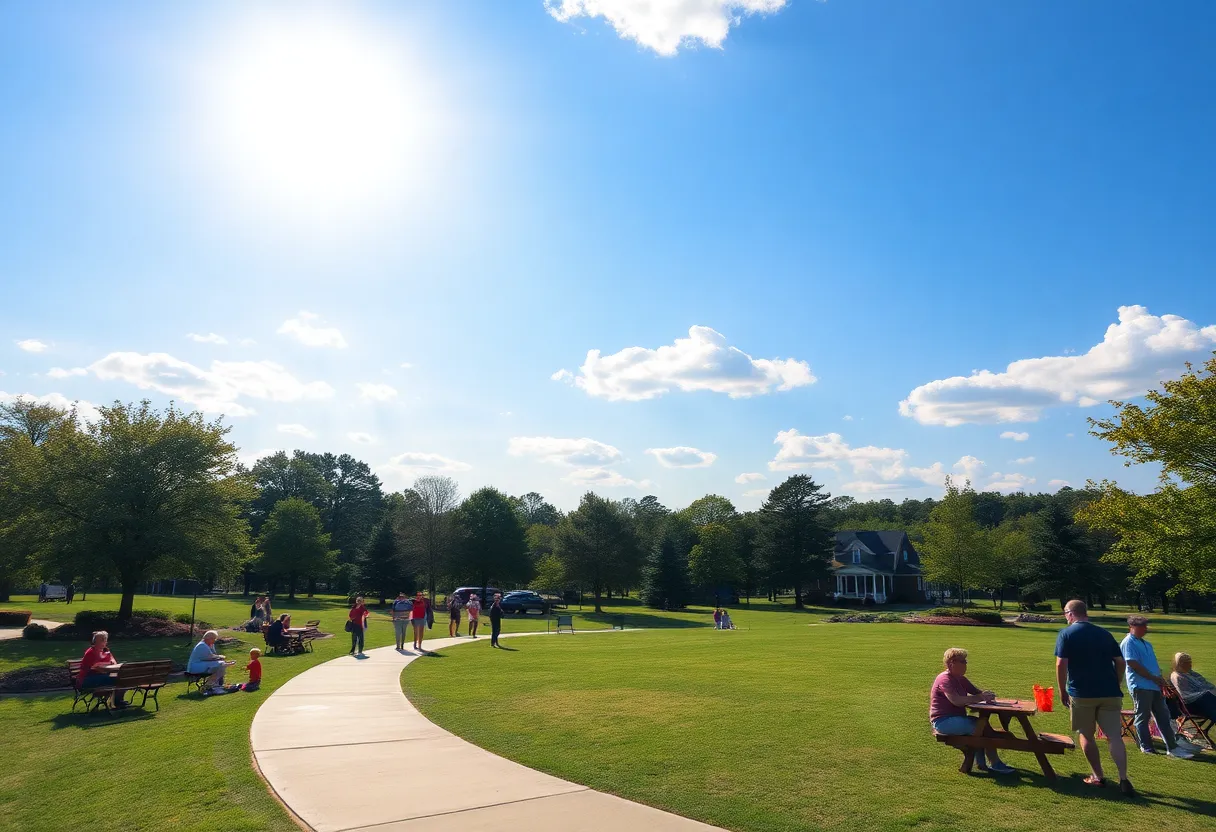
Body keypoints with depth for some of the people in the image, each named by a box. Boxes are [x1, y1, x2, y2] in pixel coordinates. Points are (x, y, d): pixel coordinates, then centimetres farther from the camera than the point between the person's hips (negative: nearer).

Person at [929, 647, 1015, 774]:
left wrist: (986, 695, -10)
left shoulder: (960, 679, 15)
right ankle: (995, 764, -11)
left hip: (956, 718, 9)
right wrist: (980, 697, -24)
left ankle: (981, 763, -11)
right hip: (943, 721, -9)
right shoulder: (945, 679, -15)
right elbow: (956, 701, -28)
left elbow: (977, 692, 14)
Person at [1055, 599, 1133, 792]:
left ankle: (1098, 777, 15)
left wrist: (1062, 692, -1)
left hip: (1082, 693, -3)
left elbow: (1061, 664, -10)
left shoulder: (1066, 634, -3)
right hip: (1110, 693, 3)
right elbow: (1120, 662, 10)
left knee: (1086, 735, 12)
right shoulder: (1104, 634, 11)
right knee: (1115, 737, 2)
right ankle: (1123, 779, -9)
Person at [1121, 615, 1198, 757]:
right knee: (1143, 717, 1)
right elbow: (1133, 664, -17)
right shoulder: (1128, 643, -10)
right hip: (1140, 686, -9)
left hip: (1154, 686, 9)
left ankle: (1172, 747, 13)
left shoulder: (1147, 644, 19)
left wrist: (1160, 679, 8)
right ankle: (1146, 747, 9)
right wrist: (1154, 678, -13)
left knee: (1164, 717, 9)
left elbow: (1154, 664, 22)